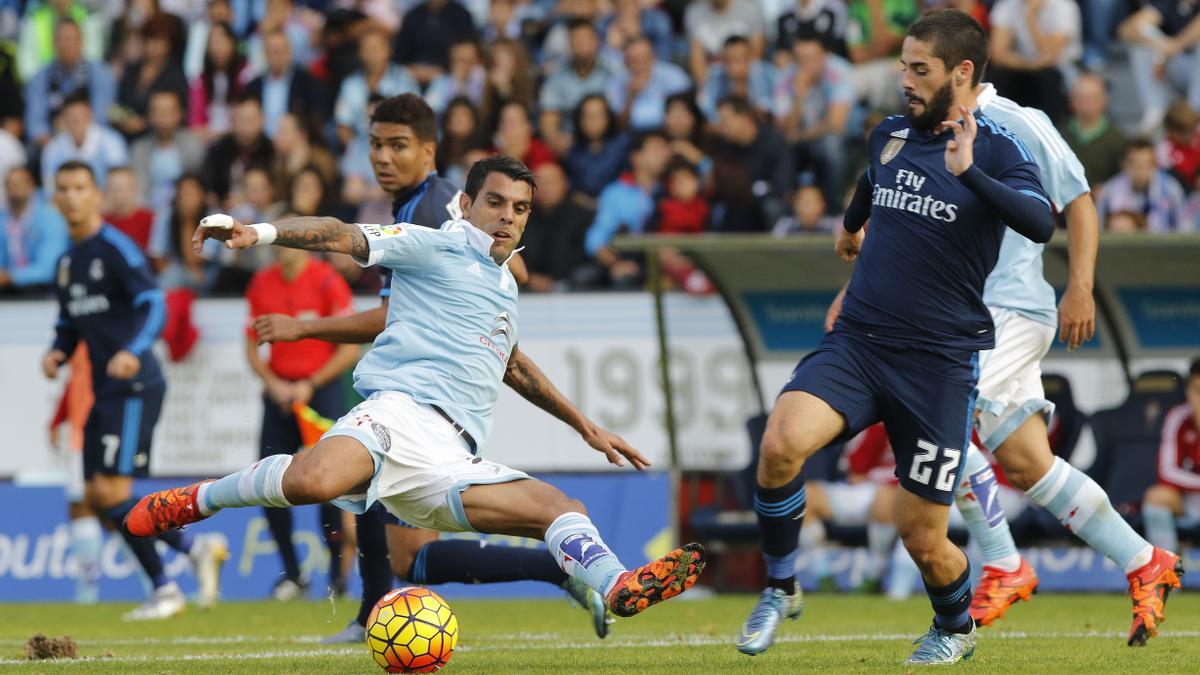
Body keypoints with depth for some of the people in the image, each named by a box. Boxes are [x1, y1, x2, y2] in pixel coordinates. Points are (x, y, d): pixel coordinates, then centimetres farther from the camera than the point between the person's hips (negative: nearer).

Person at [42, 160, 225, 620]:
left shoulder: (116, 249, -9)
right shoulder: (66, 262, 16)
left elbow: (154, 304, -19)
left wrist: (134, 351, -35)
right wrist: (57, 353, 4)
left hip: (135, 387, -9)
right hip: (104, 391, 9)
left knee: (111, 491, -15)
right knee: (96, 496, 5)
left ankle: (164, 590, -4)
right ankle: (195, 549, 13)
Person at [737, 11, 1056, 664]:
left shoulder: (995, 149, -7)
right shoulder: (889, 135, 9)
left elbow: (1040, 223, -27)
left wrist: (967, 171, -38)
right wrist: (851, 224, 53)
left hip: (940, 360, -4)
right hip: (856, 341, 4)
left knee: (921, 536, 0)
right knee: (781, 443, -25)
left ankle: (955, 628, 33)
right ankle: (780, 590, -4)